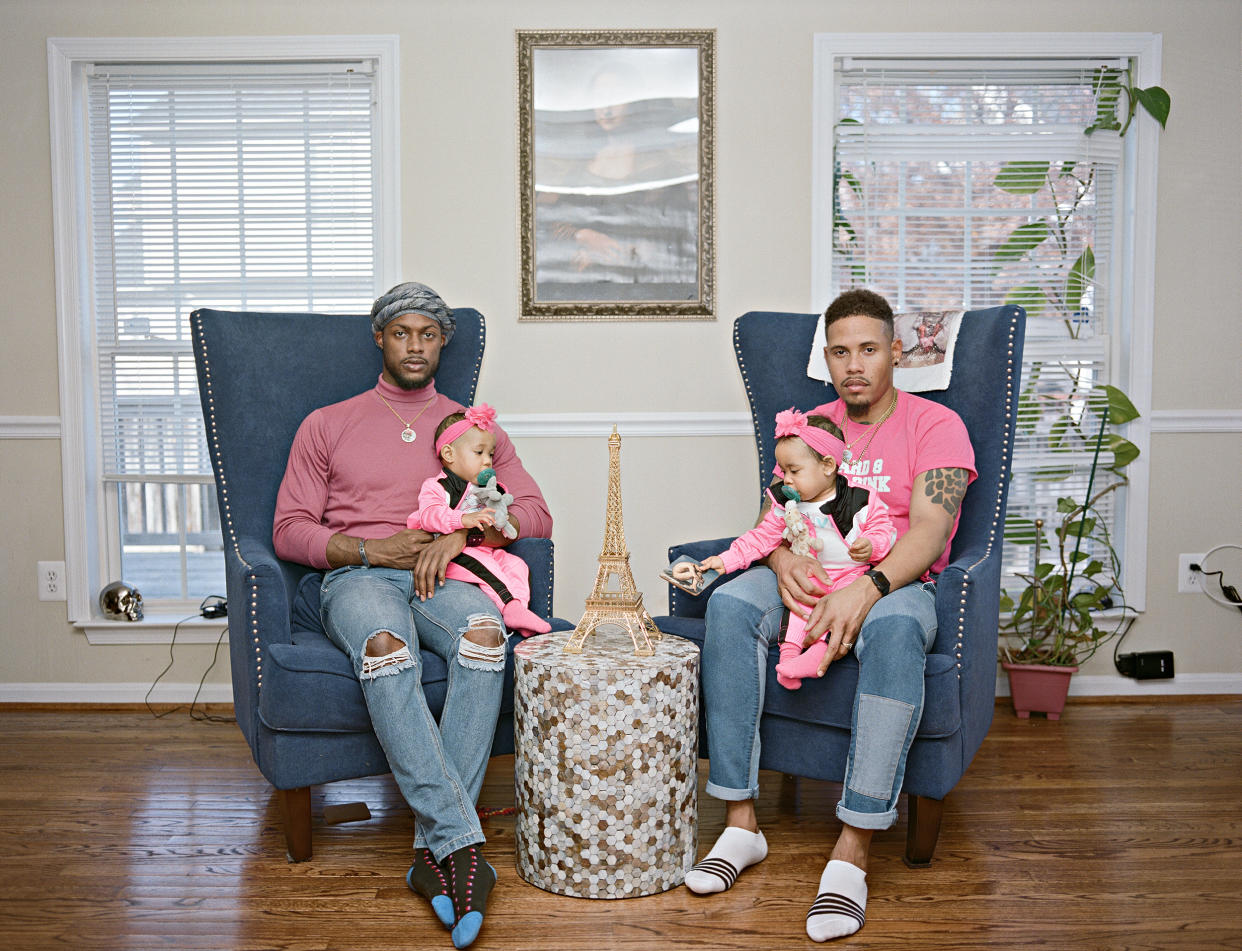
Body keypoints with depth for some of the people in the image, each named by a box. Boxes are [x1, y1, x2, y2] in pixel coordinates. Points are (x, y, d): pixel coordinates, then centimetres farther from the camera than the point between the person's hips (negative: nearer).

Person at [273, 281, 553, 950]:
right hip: (356, 577, -1)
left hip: (442, 576, 1)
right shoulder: (327, 425, 18)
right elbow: (290, 532, 9)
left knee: (484, 634, -36)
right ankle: (463, 843, -40)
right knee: (387, 649, -38)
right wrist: (372, 550, -8)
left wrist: (463, 534, -8)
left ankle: (435, 848, -34)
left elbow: (535, 513, 11)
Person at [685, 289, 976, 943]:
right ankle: (741, 824, -24)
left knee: (894, 628, -39)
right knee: (730, 604, -27)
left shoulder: (936, 425, 1)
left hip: (898, 582, -4)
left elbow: (929, 533, -13)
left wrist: (867, 589, -31)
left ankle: (852, 851, -36)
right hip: (807, 578, 4)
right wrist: (782, 558, -16)